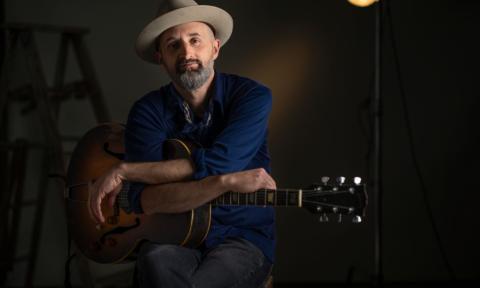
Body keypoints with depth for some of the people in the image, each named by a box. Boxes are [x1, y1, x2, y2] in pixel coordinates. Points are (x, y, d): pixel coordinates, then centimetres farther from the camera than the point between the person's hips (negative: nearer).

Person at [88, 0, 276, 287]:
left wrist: (124, 171, -17)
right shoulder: (148, 111, -3)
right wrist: (226, 183, -28)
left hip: (243, 237, -1)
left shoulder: (251, 96, -6)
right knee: (156, 261, -35)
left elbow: (216, 164, -22)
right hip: (173, 238, 1)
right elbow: (143, 199, -17)